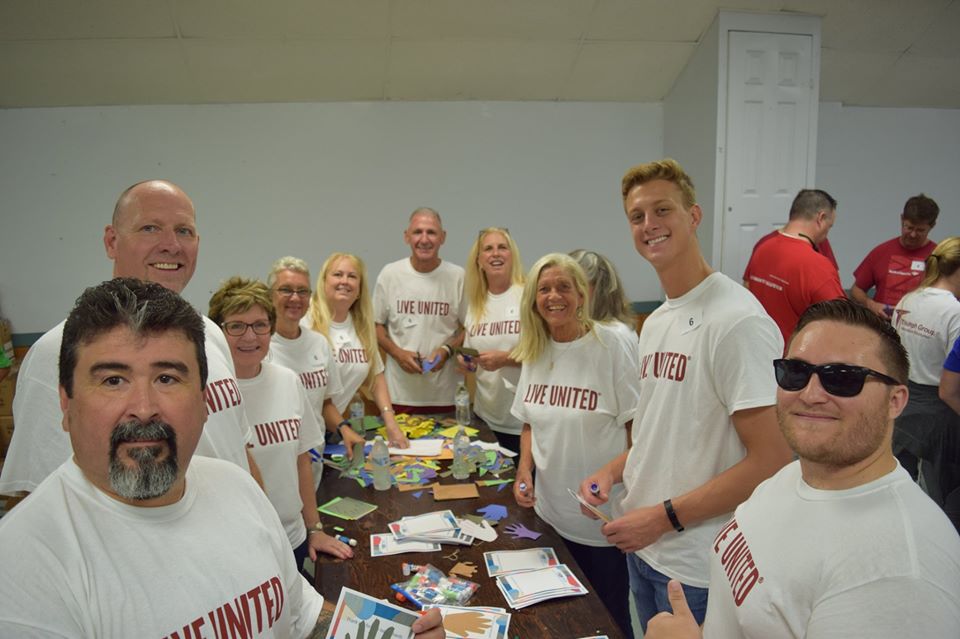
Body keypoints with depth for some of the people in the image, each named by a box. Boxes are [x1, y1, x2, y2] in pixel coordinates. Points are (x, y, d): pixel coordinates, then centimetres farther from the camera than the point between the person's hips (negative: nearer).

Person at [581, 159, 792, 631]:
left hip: (699, 569, -8)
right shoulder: (655, 322, 8)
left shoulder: (738, 321, -20)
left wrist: (665, 517, -19)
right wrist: (613, 471, 1)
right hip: (642, 546, 8)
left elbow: (770, 461, -21)